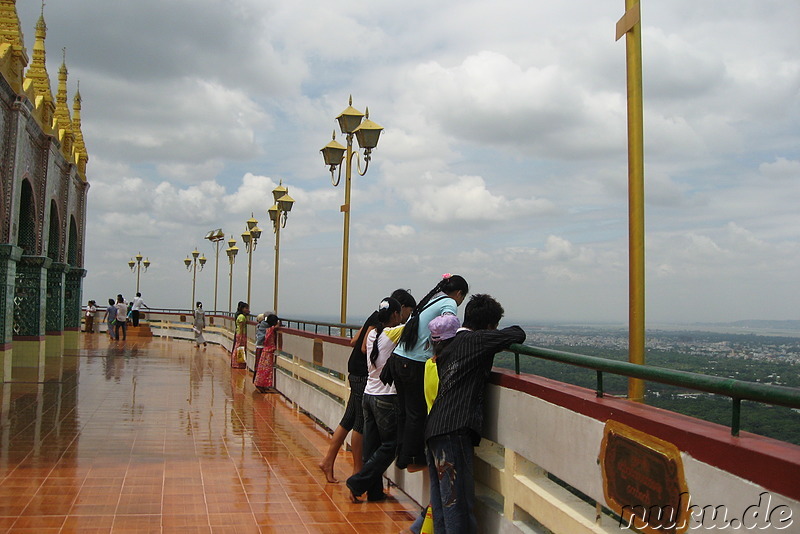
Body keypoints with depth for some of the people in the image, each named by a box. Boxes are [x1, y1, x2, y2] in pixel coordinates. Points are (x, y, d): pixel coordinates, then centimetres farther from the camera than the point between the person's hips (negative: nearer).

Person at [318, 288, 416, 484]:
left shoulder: (377, 317, 16)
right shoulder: (381, 319, -15)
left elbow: (354, 342, 18)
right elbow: (366, 348, -20)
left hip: (357, 374, 10)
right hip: (363, 376, -10)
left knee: (348, 421, 13)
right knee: (361, 424, -1)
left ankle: (328, 461, 18)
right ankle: (357, 471, 8)